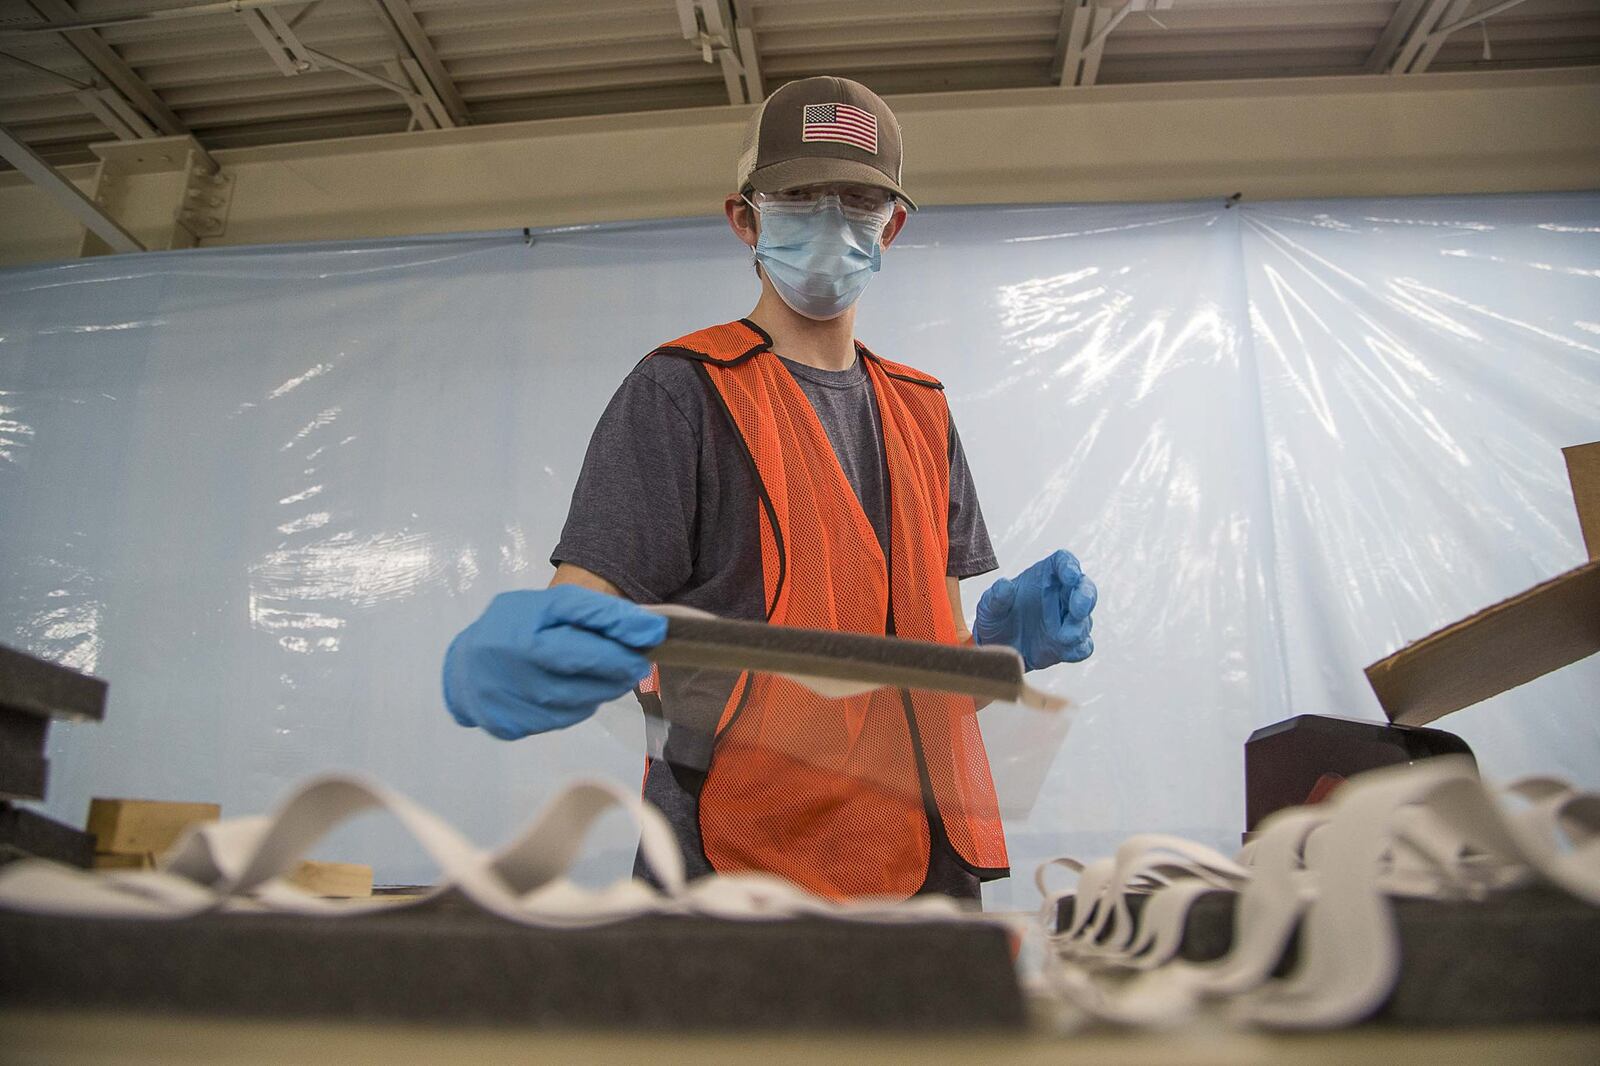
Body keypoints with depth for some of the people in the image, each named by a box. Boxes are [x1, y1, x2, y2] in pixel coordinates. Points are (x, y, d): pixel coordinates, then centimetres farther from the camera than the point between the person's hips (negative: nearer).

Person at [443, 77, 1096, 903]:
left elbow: (931, 649, 15)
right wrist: (510, 657, -35)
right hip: (735, 865, -5)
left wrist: (1005, 636, -6)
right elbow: (586, 611, -13)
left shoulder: (921, 412, 13)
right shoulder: (682, 390, -4)